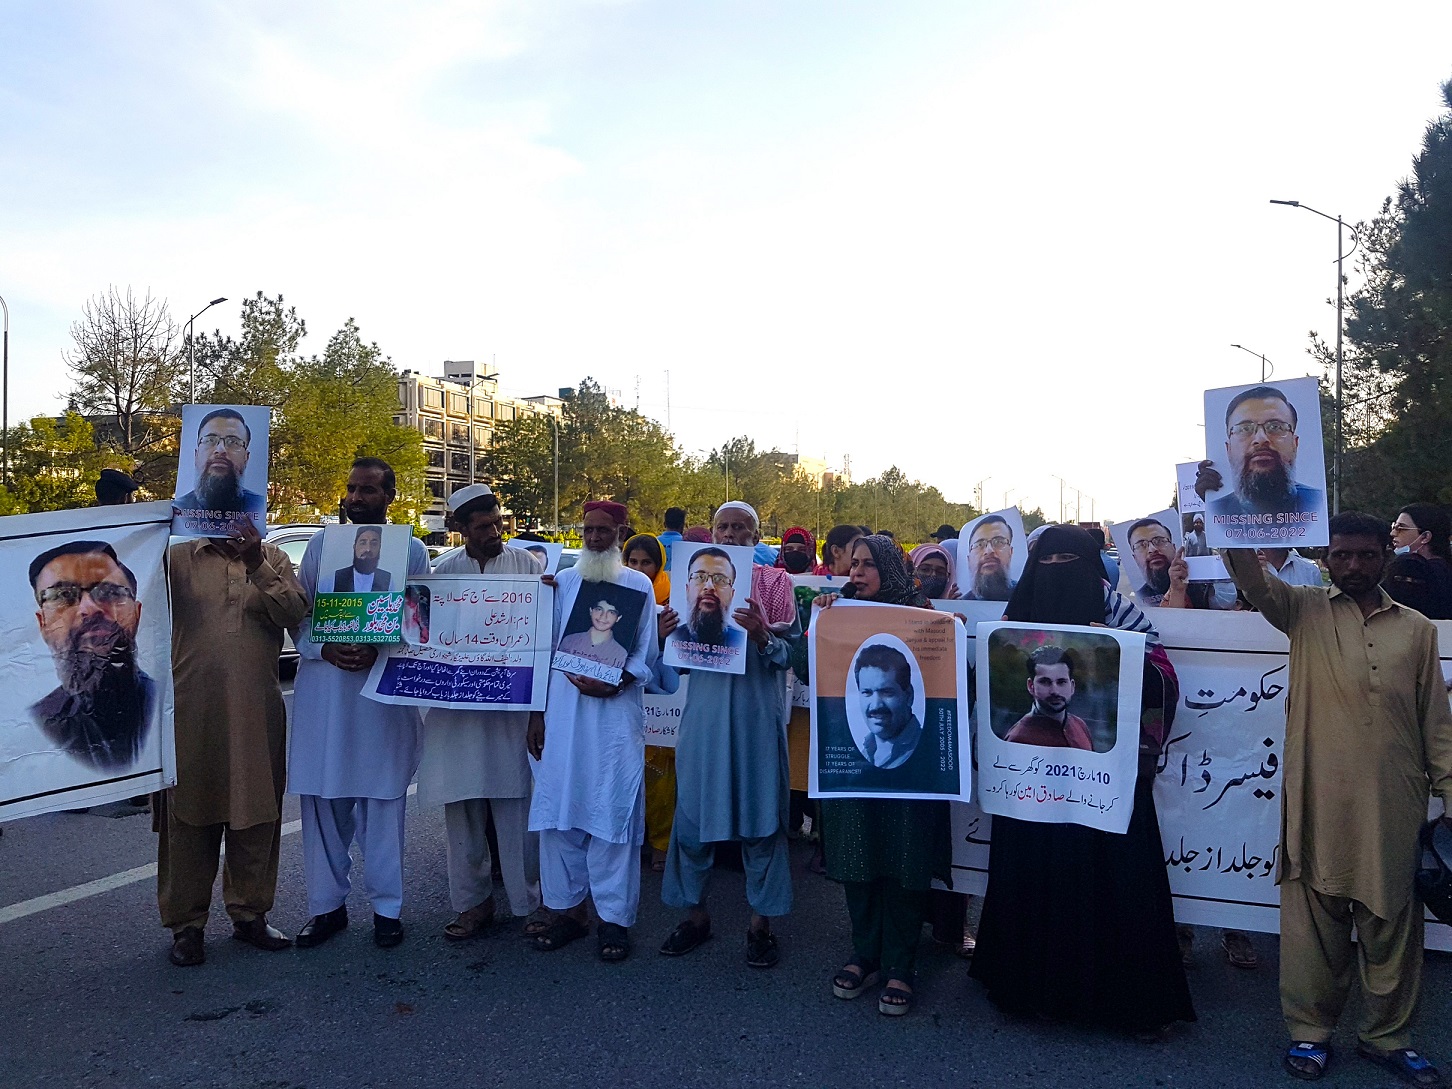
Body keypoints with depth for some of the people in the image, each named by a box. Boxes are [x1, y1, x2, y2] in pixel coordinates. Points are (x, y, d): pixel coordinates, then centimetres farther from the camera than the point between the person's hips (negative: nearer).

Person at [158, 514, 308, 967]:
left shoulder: (273, 559, 8)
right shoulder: (178, 557, 5)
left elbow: (296, 614, -6)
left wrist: (258, 566, -18)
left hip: (258, 712, 2)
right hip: (192, 709, -1)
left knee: (257, 815, 10)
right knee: (188, 814, 6)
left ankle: (249, 913, 26)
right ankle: (185, 924, 20)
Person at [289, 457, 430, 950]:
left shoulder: (412, 550, 3)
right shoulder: (320, 545, 9)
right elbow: (297, 614, 7)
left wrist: (377, 652, -16)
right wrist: (325, 649, -12)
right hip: (322, 691, 2)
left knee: (383, 803, 5)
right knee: (323, 803, 7)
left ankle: (387, 907, 18)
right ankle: (327, 904, 22)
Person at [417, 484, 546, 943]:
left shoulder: (528, 564, 4)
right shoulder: (444, 572, 10)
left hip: (513, 703, -2)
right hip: (457, 703, 2)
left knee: (516, 808, 0)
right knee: (462, 809, 8)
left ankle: (527, 903, 13)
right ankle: (472, 901, 22)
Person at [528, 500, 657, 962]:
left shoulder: (639, 585, 4)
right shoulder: (563, 582, 11)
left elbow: (646, 654, 1)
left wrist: (614, 683, -16)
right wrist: (536, 711, 5)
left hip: (617, 710, -2)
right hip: (562, 710, 3)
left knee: (613, 809, 0)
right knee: (559, 805, 5)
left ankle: (614, 916, 9)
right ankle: (565, 907, 18)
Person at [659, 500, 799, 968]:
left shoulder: (775, 582, 2)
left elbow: (788, 653, -6)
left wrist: (762, 635, -26)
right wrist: (668, 634, -11)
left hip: (756, 712, -2)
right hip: (705, 709, 2)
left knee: (759, 812, 4)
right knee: (692, 810, 6)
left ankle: (761, 922, 20)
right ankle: (695, 912, 26)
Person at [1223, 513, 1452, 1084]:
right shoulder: (1305, 611, 5)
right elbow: (1253, 580, -14)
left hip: (1394, 805, 2)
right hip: (1319, 799, -2)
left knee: (1392, 920, 11)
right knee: (1315, 915, 6)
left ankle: (1387, 1034, 28)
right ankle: (1309, 1030, 20)